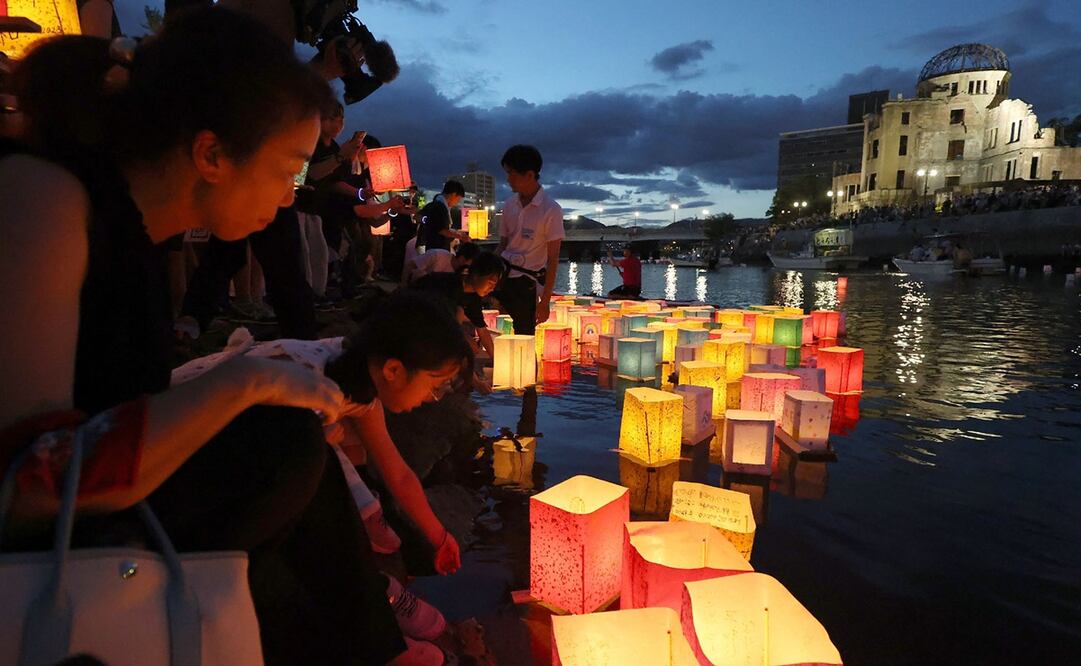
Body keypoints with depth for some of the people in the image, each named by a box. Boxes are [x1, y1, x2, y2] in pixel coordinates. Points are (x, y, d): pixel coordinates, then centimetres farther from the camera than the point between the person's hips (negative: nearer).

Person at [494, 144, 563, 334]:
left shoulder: (551, 210, -8)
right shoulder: (510, 204, 9)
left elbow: (553, 259, -9)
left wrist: (545, 301, -11)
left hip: (525, 283, -5)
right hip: (501, 275, 5)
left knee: (524, 337, 0)